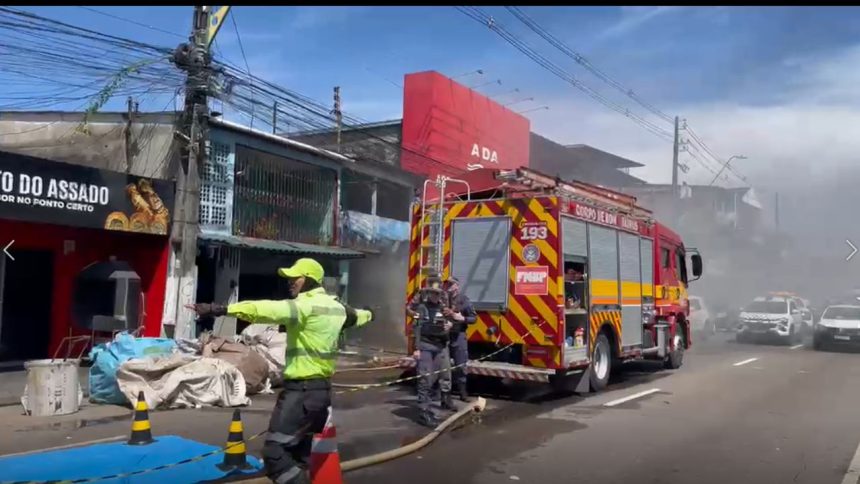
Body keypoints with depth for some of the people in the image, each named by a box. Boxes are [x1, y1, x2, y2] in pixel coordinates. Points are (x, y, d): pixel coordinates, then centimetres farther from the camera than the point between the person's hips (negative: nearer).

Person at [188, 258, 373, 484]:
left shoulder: (304, 305, -15)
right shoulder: (335, 306, 12)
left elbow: (263, 309, -30)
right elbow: (355, 316, 34)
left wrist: (221, 309, -38)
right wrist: (368, 313, 57)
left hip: (302, 389, -10)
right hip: (322, 389, 10)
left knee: (274, 452, -9)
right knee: (301, 455, 19)